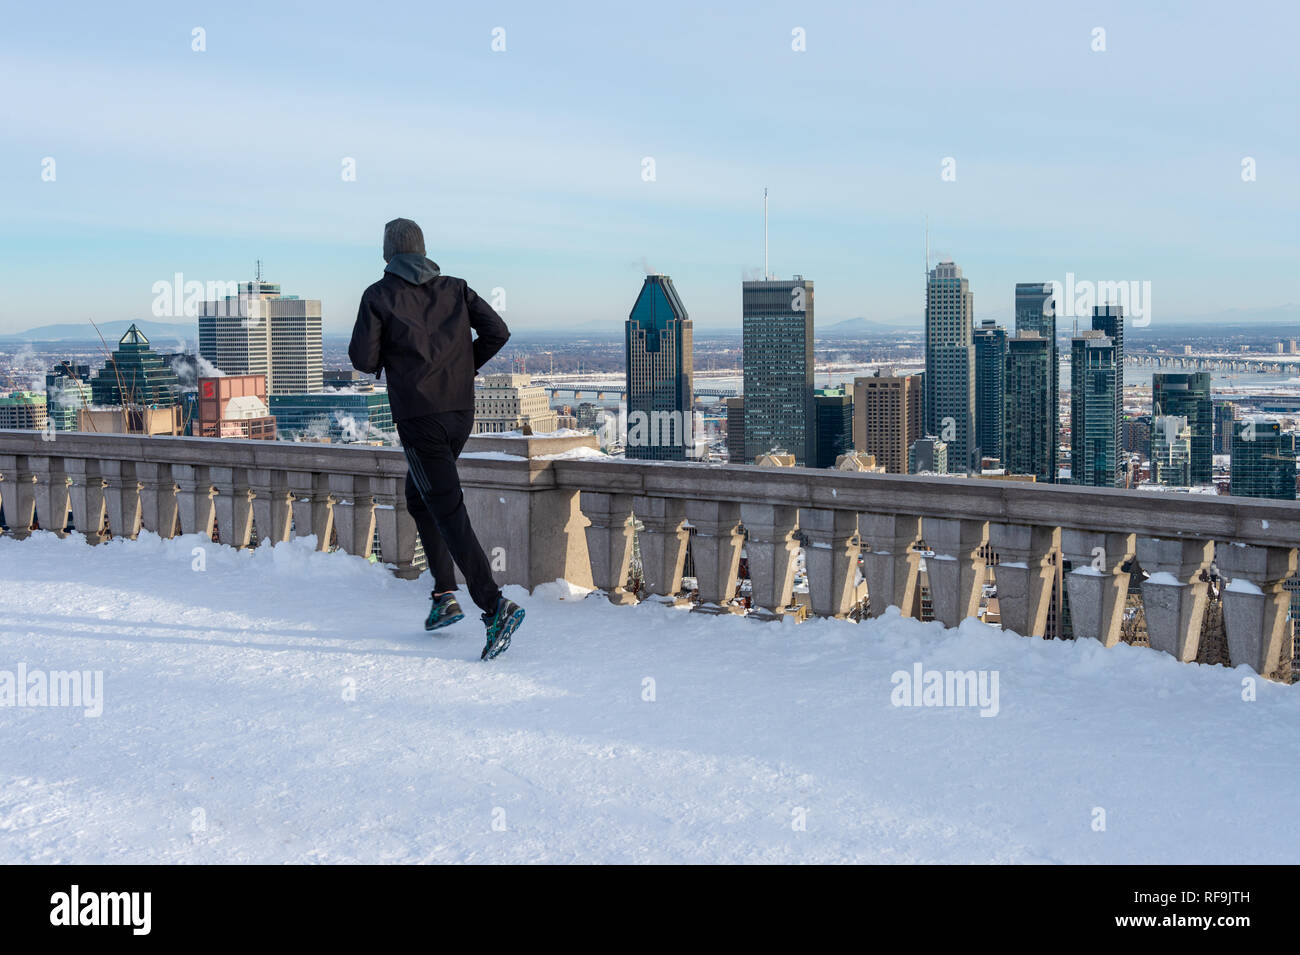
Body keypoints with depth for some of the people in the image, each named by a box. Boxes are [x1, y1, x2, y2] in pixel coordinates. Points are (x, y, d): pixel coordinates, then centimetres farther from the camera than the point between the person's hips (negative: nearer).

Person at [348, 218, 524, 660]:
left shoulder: (378, 295, -1)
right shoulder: (454, 288, 11)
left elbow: (363, 360, -7)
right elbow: (497, 332, 2)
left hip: (419, 417, -6)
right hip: (460, 412, 6)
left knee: (449, 512, -9)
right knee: (418, 496, 23)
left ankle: (496, 606, -22)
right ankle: (445, 595, 17)